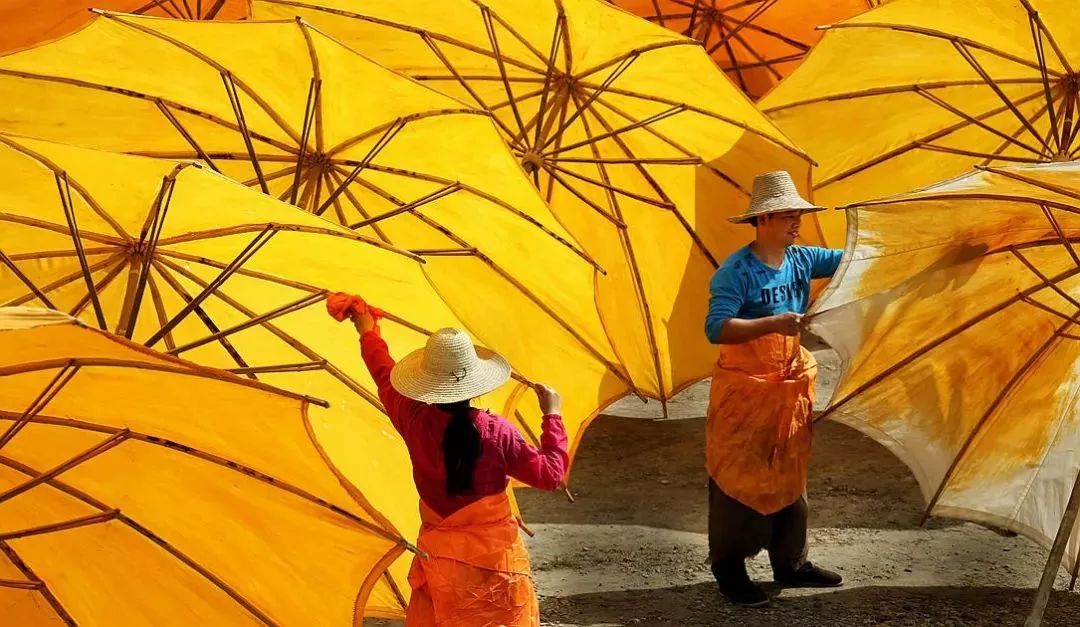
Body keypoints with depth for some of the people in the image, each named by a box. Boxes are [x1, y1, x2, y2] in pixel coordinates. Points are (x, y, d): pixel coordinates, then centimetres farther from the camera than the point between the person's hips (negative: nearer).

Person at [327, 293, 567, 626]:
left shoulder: (413, 420, -9)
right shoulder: (496, 433, -18)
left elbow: (385, 377, 11)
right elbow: (551, 474, -10)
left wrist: (368, 332, 28)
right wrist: (552, 416, 0)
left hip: (439, 555, 3)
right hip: (493, 554, -3)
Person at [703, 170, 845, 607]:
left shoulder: (801, 260, 2)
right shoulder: (737, 271, -18)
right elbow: (716, 329, -28)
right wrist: (773, 324, -35)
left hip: (791, 388, 7)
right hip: (744, 391, -7)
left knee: (790, 475, 15)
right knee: (739, 477, 1)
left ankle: (790, 562, 28)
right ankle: (729, 569, 13)